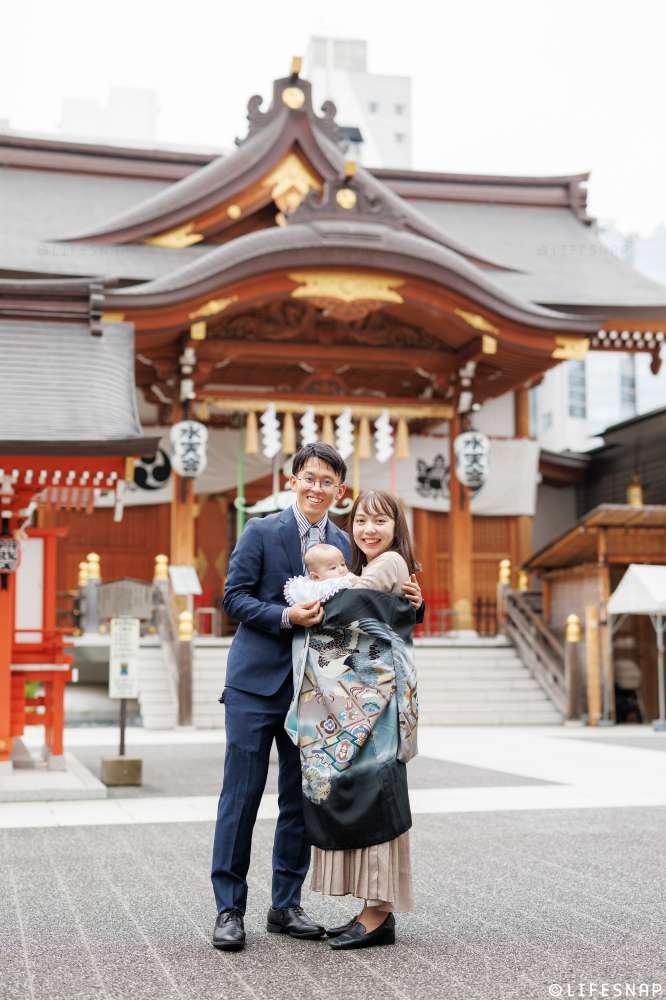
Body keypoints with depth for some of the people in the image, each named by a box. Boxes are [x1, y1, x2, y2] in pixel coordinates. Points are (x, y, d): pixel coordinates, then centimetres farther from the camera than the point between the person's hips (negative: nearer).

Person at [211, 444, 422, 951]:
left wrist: (405, 602, -3)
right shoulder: (261, 531, -3)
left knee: (301, 800, 9)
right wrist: (286, 616, -21)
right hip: (257, 682, -4)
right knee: (242, 795, -2)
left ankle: (286, 906, 21)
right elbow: (234, 596, -6)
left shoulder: (343, 544, 9)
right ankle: (229, 908, 7)